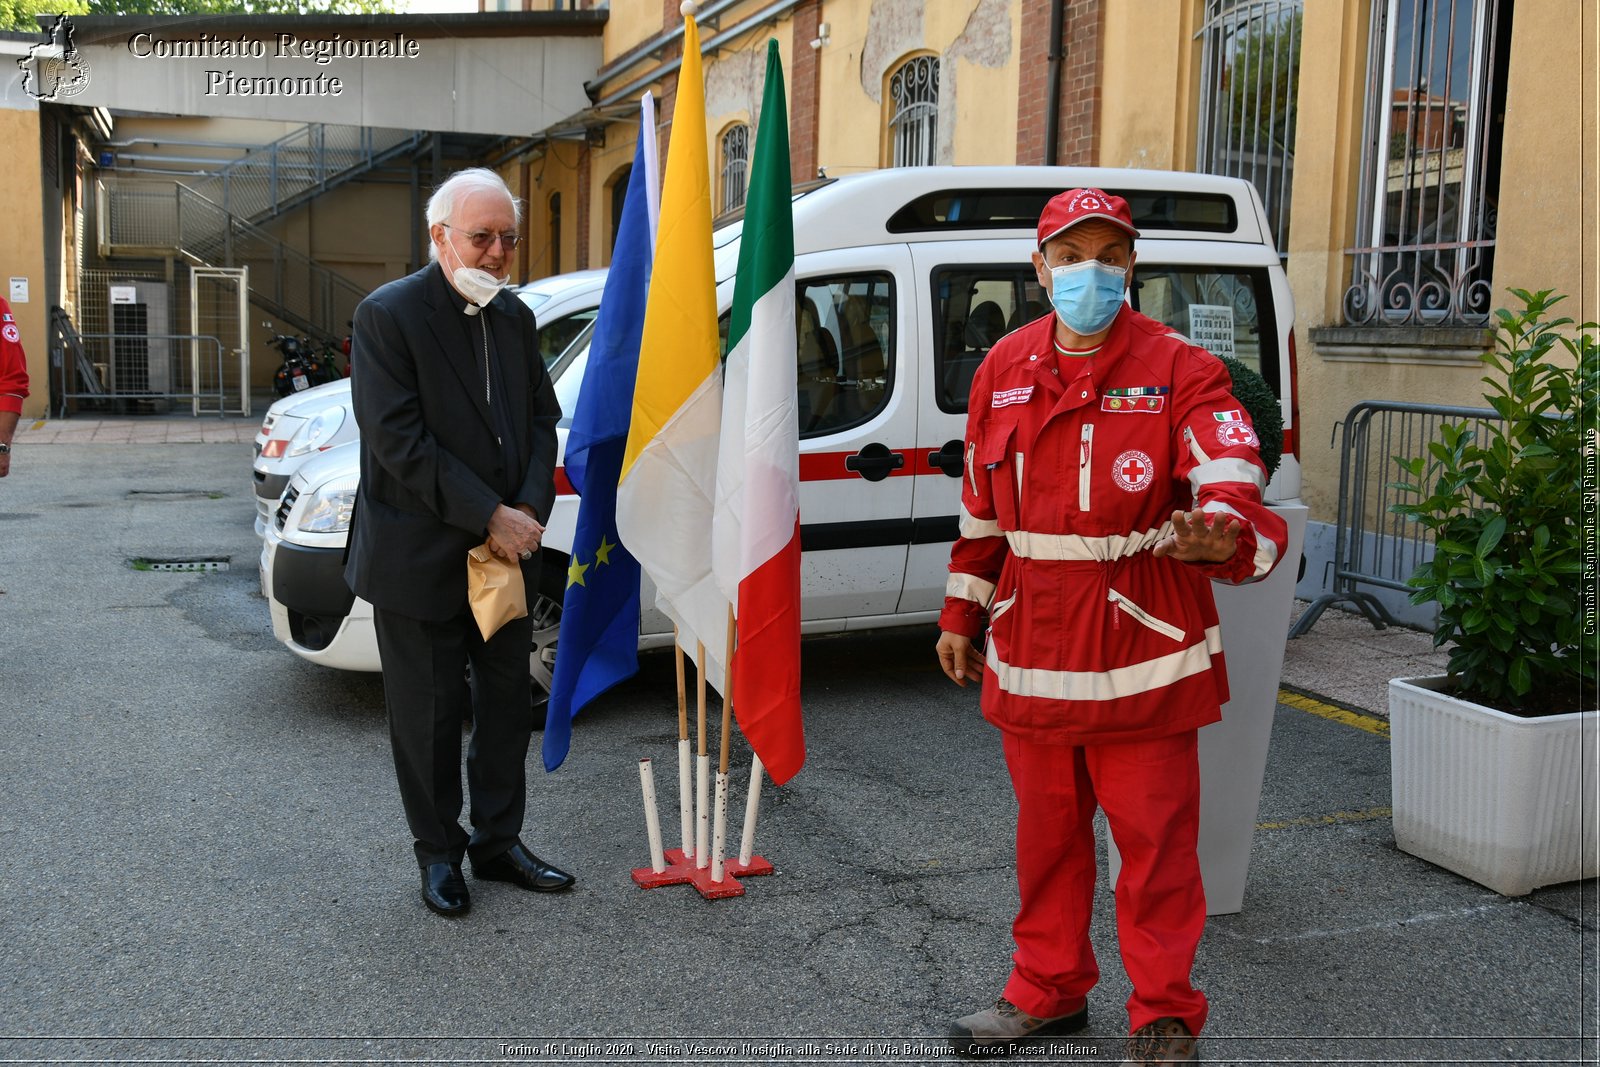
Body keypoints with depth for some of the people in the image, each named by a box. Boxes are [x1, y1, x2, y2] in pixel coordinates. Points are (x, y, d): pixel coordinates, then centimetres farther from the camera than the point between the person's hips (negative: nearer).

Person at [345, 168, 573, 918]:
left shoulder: (515, 316, 8)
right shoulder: (387, 316, -12)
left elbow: (542, 418, 9)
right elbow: (399, 440, -19)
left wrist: (530, 509, -8)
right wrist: (489, 517, -20)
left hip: (504, 549, 6)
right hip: (421, 559, -6)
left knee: (506, 701, 14)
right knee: (430, 714, 7)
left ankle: (498, 841, 29)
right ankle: (439, 854, 24)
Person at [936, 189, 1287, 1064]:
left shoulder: (1179, 370, -7)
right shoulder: (1005, 369, 7)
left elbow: (1231, 483, -21)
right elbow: (981, 508, 14)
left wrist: (1224, 533, -44)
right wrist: (962, 614, 16)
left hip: (1142, 653, -4)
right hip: (1030, 653, 5)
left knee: (1154, 838, 5)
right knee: (1046, 830, 18)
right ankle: (1048, 990, 37)